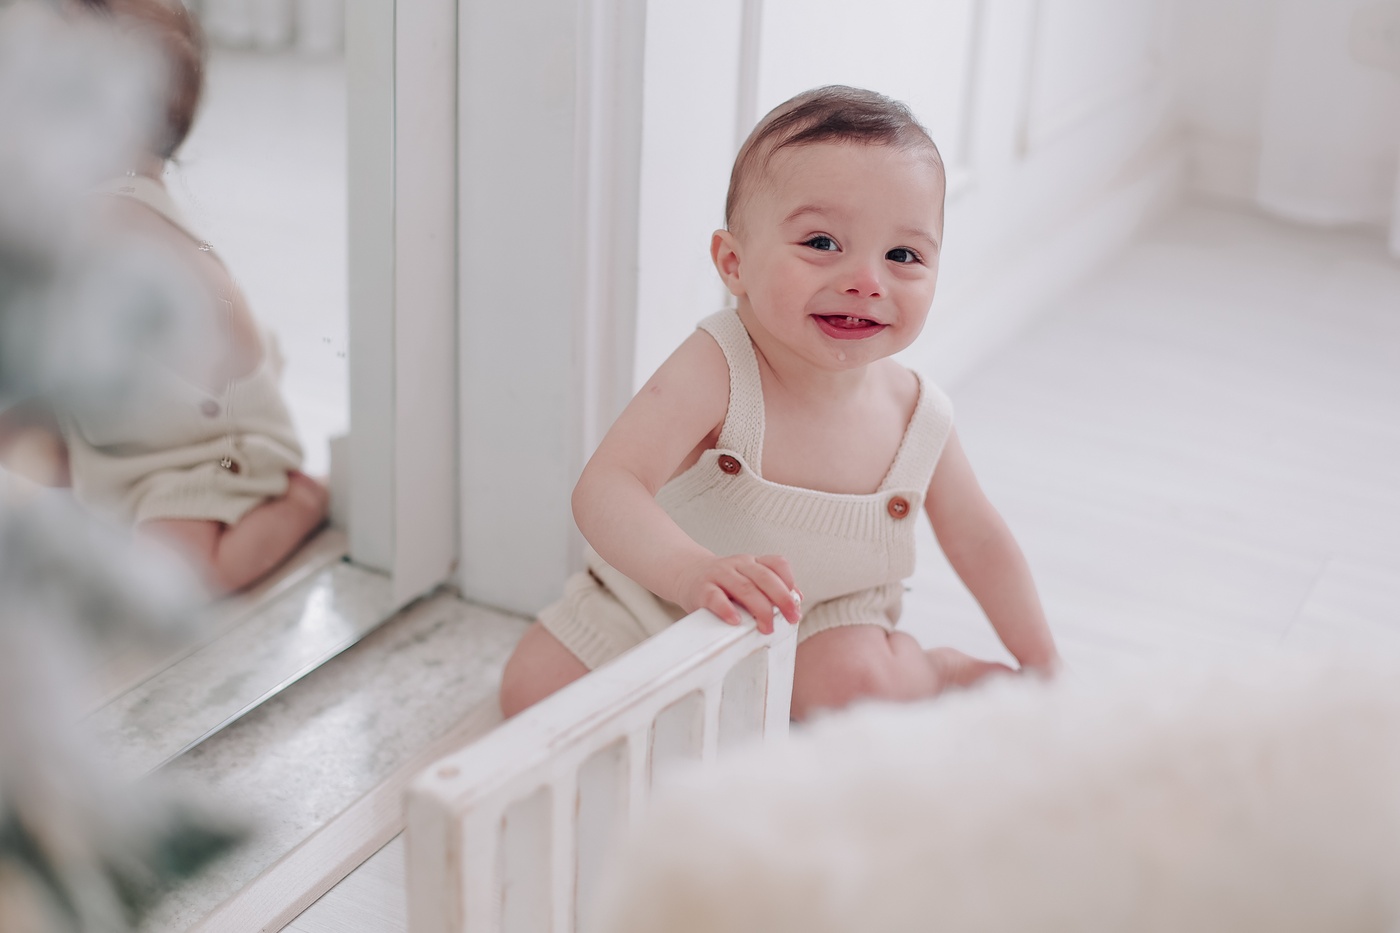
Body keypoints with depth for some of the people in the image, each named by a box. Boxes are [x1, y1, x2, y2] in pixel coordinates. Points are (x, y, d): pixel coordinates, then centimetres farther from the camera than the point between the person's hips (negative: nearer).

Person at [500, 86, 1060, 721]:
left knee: (854, 681, -30)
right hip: (658, 598, -1)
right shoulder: (715, 370, -30)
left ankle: (937, 671, 3)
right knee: (532, 689, -11)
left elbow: (978, 541, 1)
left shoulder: (919, 418, -17)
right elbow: (605, 489, -42)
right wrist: (695, 571, -60)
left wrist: (1041, 669, 5)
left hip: (827, 620, 1)